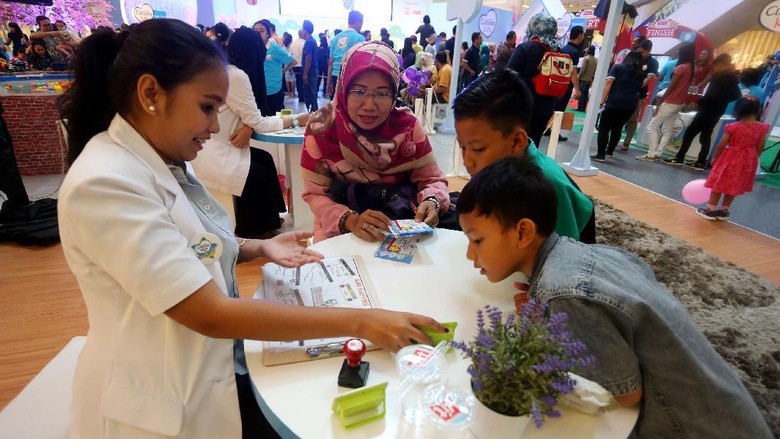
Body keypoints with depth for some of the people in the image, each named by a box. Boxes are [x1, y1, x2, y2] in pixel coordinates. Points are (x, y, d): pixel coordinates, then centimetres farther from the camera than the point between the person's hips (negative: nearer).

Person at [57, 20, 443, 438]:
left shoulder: (164, 162, 2)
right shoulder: (103, 183, -27)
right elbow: (212, 315, -31)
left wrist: (259, 248, -3)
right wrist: (359, 321, -30)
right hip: (164, 403, -7)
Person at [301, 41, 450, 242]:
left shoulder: (408, 125, -8)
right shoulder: (322, 127, -12)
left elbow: (431, 179, -4)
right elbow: (315, 193, -11)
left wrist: (431, 202, -26)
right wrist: (350, 220, -29)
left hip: (402, 227, 2)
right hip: (341, 231, -1)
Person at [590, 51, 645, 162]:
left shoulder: (618, 67, 8)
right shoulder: (641, 74, 19)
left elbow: (609, 82, -4)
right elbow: (639, 88, 18)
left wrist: (603, 99, -8)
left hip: (614, 102, -4)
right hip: (630, 105, 5)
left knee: (604, 128, -4)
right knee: (617, 128, 19)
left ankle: (601, 155, -13)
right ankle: (610, 151, 26)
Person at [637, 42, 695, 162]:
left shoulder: (681, 67, -16)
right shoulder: (692, 69, 9)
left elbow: (670, 88, -16)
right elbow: (683, 86, 10)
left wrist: (659, 102, -11)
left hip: (670, 103, -9)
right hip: (679, 103, 9)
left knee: (652, 127, -5)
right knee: (668, 130, 10)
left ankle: (651, 155, -8)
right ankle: (657, 153, 10)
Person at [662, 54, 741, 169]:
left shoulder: (718, 77, -13)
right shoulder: (732, 78, 13)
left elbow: (712, 95, -24)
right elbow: (736, 96, 15)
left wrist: (699, 101, -12)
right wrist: (722, 101, 15)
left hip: (707, 110, -9)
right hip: (717, 111, 9)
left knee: (690, 132, -4)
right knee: (706, 135, 9)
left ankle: (679, 158, -4)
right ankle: (700, 162, 8)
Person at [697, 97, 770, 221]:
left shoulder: (733, 127, -16)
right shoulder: (762, 127, -5)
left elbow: (721, 145, -11)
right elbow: (760, 147, 2)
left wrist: (714, 157, 2)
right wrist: (753, 159, 15)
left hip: (730, 159, -4)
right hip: (747, 161, 4)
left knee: (719, 183, 7)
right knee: (734, 186, 16)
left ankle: (711, 210, 11)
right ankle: (724, 210, 24)